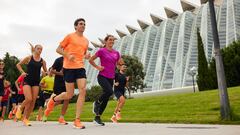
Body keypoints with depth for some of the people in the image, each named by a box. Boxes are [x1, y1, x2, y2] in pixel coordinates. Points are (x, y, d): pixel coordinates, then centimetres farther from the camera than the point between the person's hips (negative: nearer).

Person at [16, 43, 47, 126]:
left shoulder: (42, 61, 5)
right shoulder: (29, 58, -1)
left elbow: (46, 71, 12)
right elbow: (18, 65, 7)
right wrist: (22, 72, -8)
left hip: (36, 82, 3)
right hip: (27, 80, -3)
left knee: (33, 101, -3)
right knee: (29, 99, -17)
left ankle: (26, 118, 10)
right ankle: (20, 109, 16)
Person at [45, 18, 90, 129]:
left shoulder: (86, 41, 17)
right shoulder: (70, 36, 2)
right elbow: (58, 49, 2)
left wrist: (86, 56, 5)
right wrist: (67, 55, -16)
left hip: (80, 67, 5)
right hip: (69, 67, -4)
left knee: (83, 90, -14)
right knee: (69, 95, 0)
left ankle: (77, 120, -7)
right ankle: (53, 99, 34)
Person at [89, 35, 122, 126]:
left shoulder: (116, 53, 10)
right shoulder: (101, 51, -3)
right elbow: (90, 60, 3)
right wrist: (97, 67, -7)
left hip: (111, 78, 5)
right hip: (102, 76, -5)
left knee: (106, 100, 6)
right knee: (109, 91, -29)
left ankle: (97, 118, 19)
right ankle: (96, 103, -1)